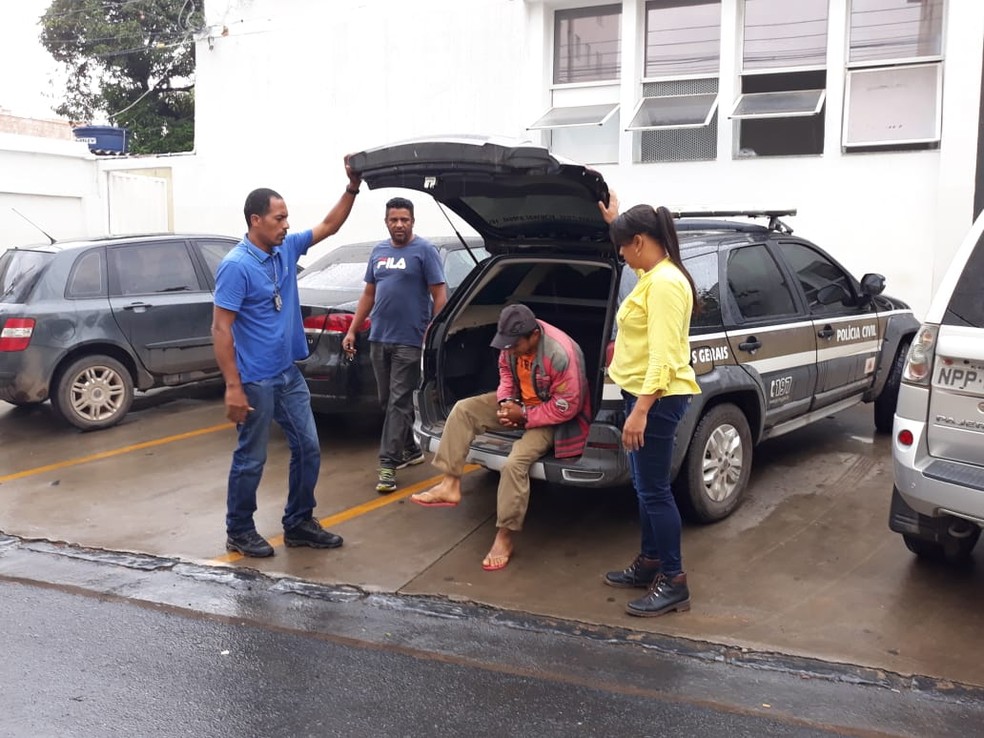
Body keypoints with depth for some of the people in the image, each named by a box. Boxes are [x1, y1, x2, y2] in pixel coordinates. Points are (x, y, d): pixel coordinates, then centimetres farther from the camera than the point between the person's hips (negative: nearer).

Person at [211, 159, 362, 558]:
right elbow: (221, 329, -19)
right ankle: (239, 531, 20)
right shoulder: (236, 266, -17)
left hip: (289, 373, 8)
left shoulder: (286, 249, 5)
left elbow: (329, 226, 16)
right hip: (256, 380, -8)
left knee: (308, 448, 11)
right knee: (251, 459, 4)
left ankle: (299, 524, 24)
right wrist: (233, 387, -23)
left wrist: (352, 187, 3)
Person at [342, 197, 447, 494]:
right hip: (378, 339, 7)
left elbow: (439, 295, -7)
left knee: (398, 402, -5)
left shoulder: (424, 250, -5)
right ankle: (411, 449, 28)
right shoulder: (379, 251, 13)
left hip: (409, 341, -7)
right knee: (387, 401, 13)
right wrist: (352, 331, 13)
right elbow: (368, 294, 18)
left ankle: (388, 463, -4)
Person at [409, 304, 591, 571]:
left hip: (551, 416, -8)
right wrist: (505, 401, -11)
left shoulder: (561, 353, -33)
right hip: (519, 402, 8)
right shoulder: (513, 341, -12)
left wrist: (525, 415, -23)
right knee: (463, 409, -7)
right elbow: (506, 370, 8)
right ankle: (450, 486, -6)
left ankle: (504, 538, -14)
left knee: (515, 462, -29)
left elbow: (567, 407, -26)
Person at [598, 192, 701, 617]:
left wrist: (640, 411, -28)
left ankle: (673, 583, 5)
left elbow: (663, 356, -26)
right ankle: (649, 564, 29)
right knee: (644, 488, 17)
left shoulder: (665, 282, -20)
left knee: (654, 490, -5)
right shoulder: (653, 275, 10)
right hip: (642, 394, 11)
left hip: (657, 399, -11)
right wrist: (615, 221, 46)